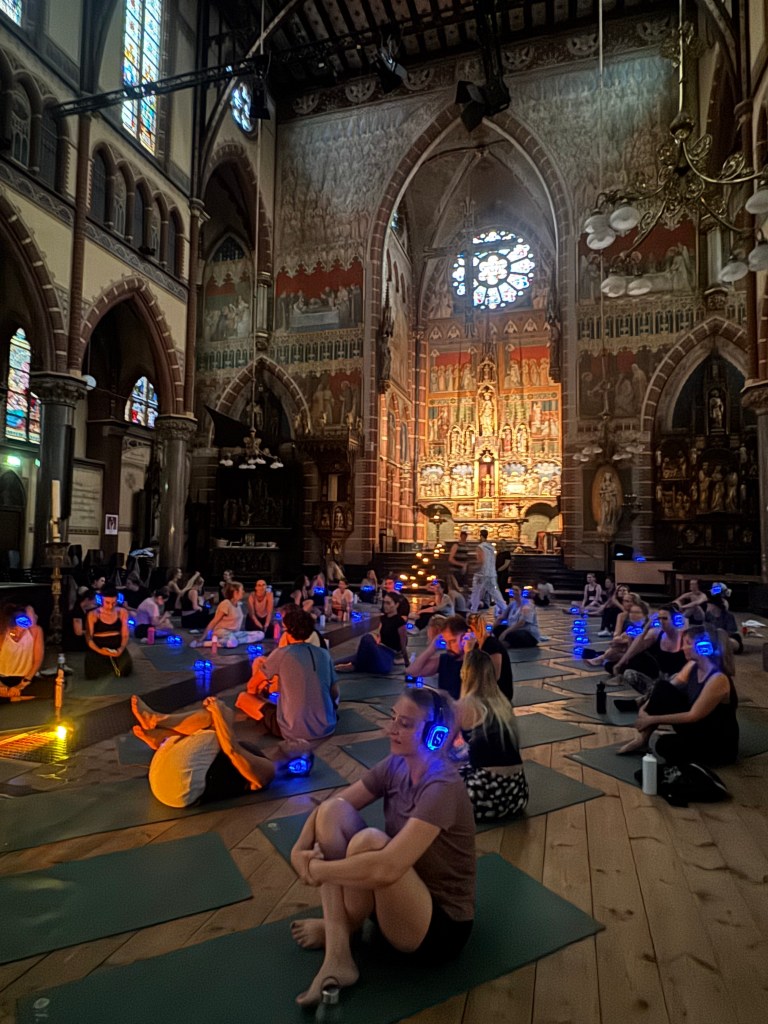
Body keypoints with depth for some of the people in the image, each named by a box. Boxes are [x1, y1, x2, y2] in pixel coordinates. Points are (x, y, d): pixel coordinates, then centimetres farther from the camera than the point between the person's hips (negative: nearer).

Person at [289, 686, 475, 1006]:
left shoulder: (443, 787, -28)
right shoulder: (396, 765, -6)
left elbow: (386, 868, -38)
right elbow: (329, 808, 0)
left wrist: (318, 869, -25)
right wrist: (300, 849, -19)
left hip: (439, 925, -7)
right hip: (398, 899, 7)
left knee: (369, 841, -33)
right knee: (333, 811, -12)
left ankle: (338, 929, 0)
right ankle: (337, 956, -12)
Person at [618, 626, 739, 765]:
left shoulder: (718, 679, -28)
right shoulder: (692, 666, -2)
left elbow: (694, 716, -26)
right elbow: (668, 689, 1)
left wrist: (653, 719, -22)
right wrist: (646, 708, -15)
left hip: (720, 744, -8)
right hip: (696, 727, 8)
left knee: (665, 745, -28)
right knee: (662, 687, -10)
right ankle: (643, 738, -4)